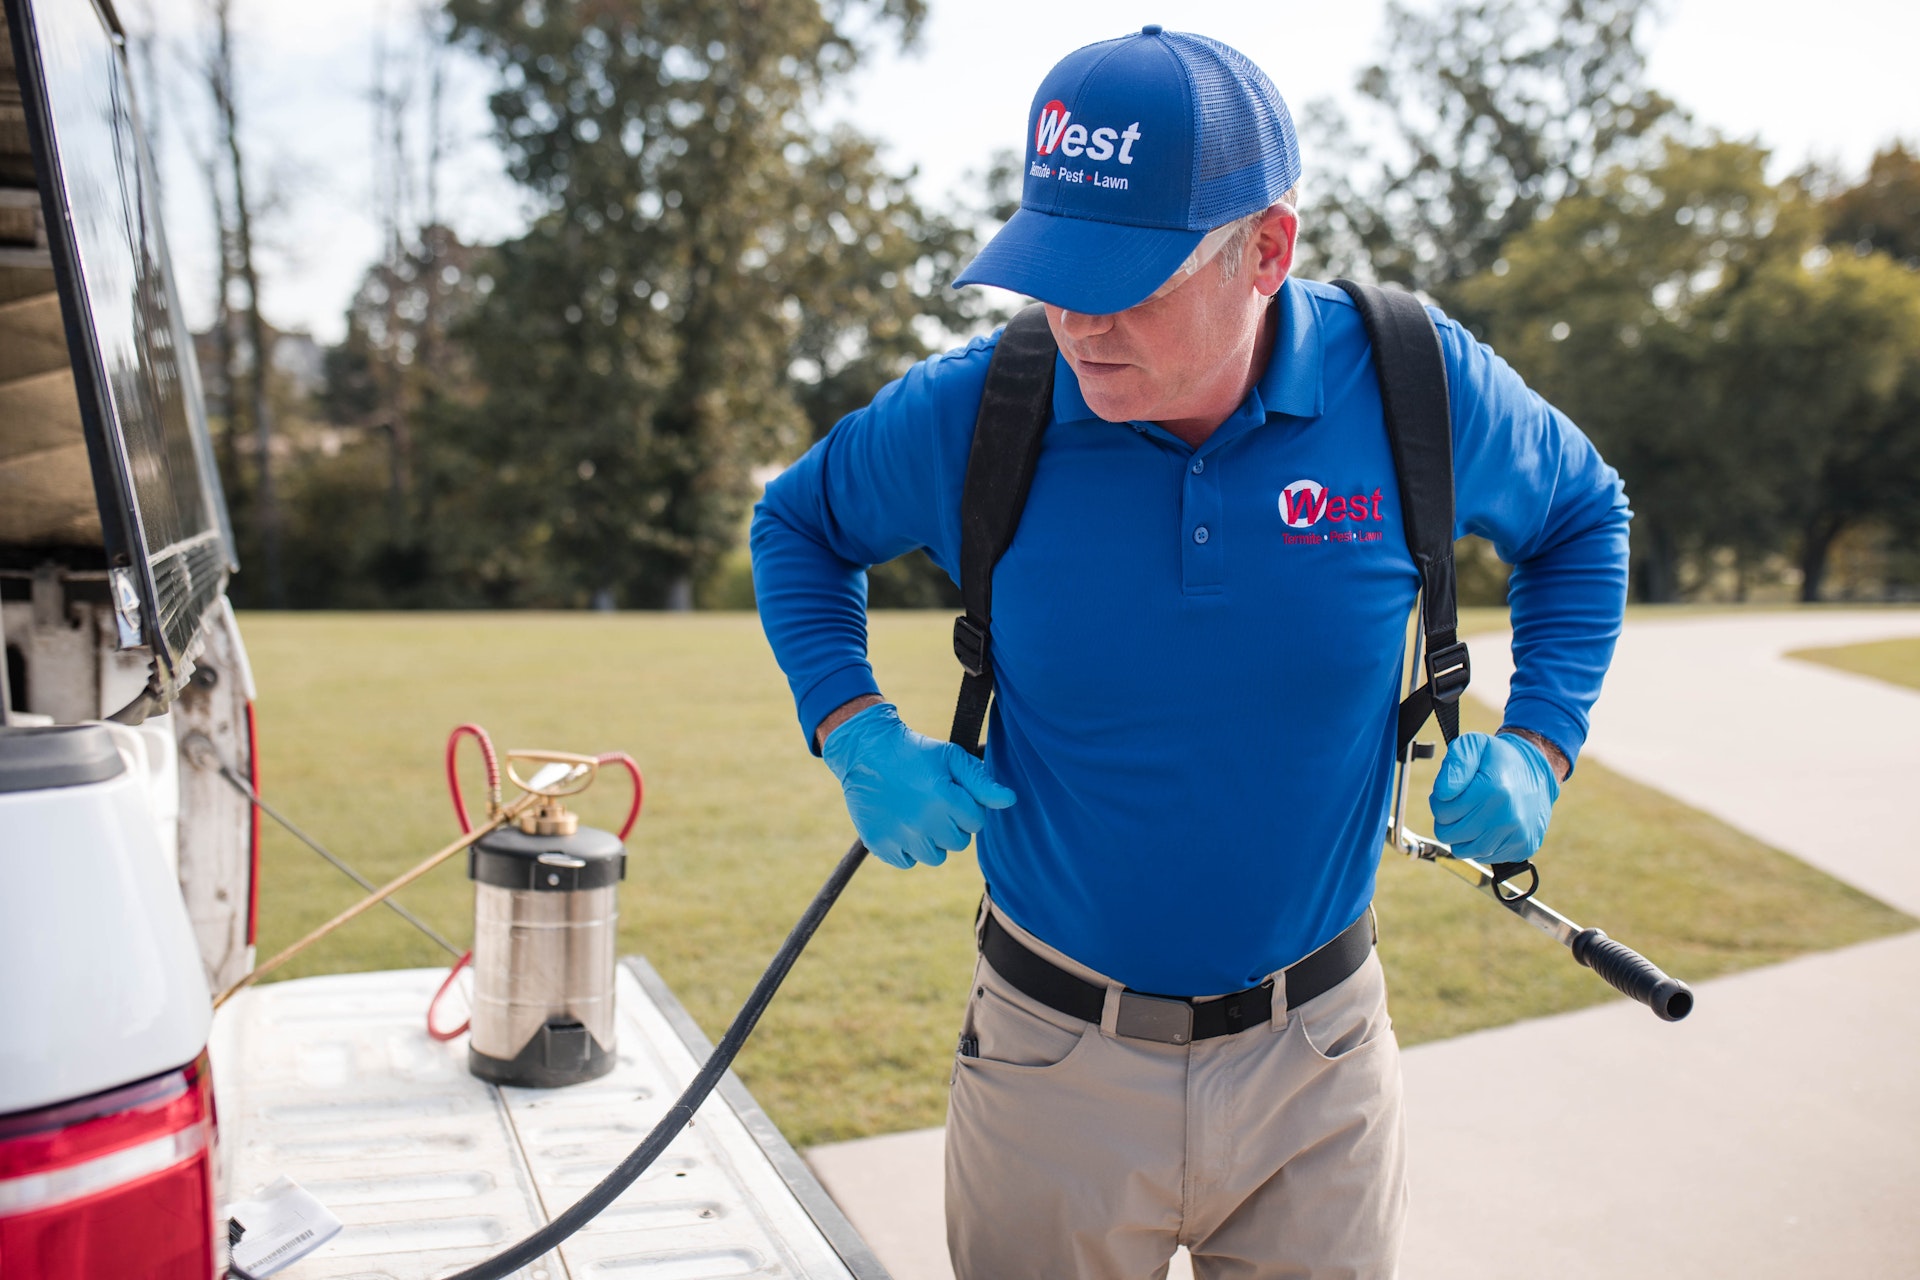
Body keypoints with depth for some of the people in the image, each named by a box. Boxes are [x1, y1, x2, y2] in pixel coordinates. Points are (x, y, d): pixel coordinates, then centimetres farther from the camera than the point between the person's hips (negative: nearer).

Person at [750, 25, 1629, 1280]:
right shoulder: (973, 412, -13)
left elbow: (1584, 515, 9)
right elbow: (797, 525, 6)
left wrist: (1538, 746, -4)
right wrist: (856, 735, -10)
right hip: (1052, 1059, 0)